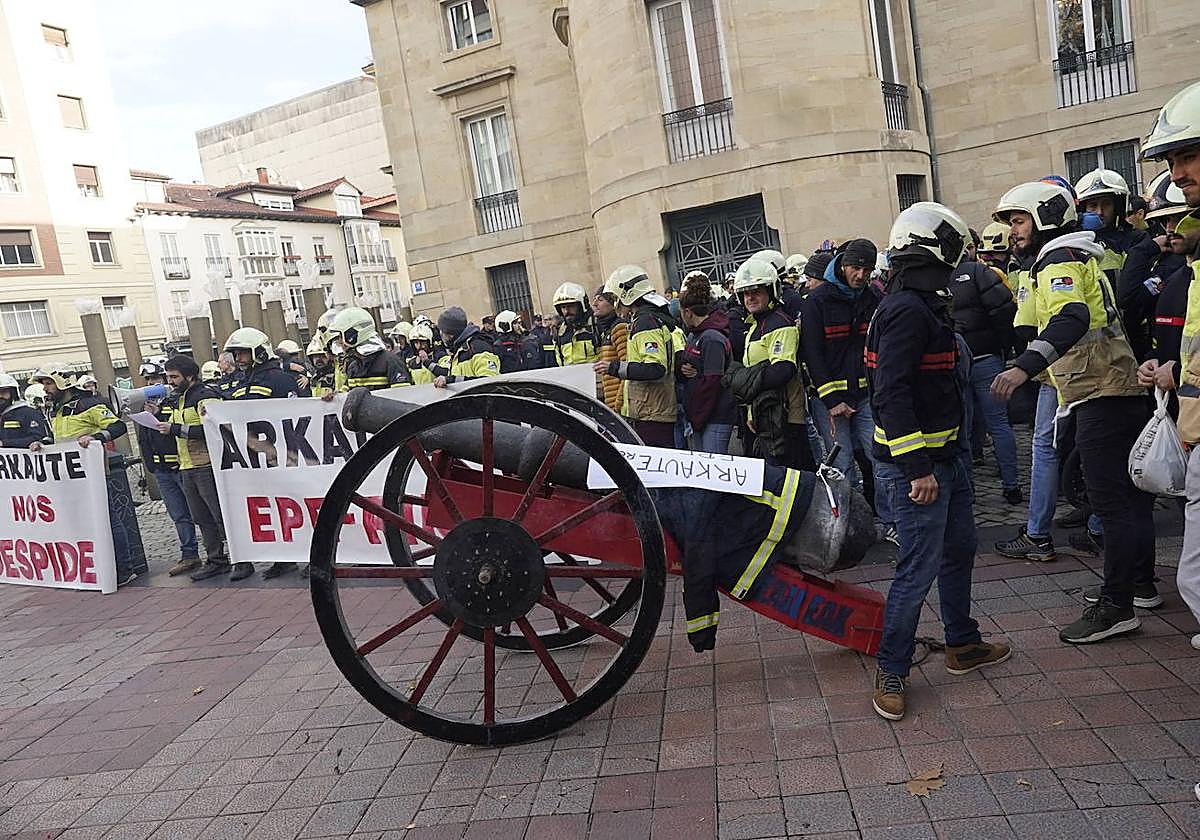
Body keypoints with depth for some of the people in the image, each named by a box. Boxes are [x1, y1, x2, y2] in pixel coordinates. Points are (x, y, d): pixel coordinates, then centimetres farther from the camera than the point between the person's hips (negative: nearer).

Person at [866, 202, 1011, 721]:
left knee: (959, 550, 20)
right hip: (915, 463, -11)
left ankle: (963, 645, 37)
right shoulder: (907, 310, -18)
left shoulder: (922, 306, 15)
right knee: (919, 569, -5)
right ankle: (891, 673, 8)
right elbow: (892, 394, -26)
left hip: (945, 456, 11)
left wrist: (944, 456, 21)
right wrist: (916, 467, -26)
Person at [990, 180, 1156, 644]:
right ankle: (1141, 581, 32)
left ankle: (1116, 606, -3)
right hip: (1122, 390, 11)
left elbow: (1071, 317, -32)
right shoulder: (1083, 257, 21)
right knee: (1129, 493, 19)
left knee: (1111, 502, -8)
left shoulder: (1060, 261, -13)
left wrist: (1025, 366, -46)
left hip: (1100, 397, -11)